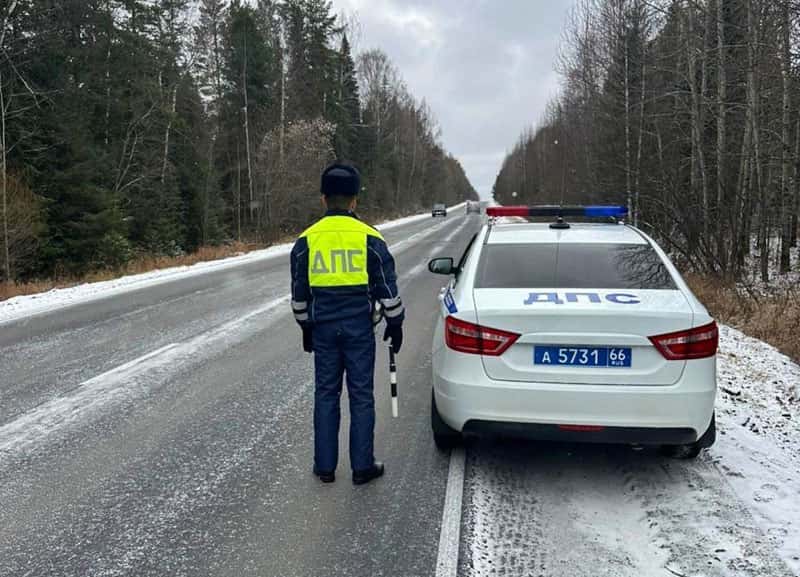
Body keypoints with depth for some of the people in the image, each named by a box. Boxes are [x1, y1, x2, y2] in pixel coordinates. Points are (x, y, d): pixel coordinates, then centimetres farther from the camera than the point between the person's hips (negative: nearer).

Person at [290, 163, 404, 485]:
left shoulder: (306, 240, 1)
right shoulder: (369, 238, -6)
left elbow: (299, 293, 8)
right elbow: (387, 287, -2)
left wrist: (306, 327, 20)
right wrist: (395, 323, 9)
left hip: (323, 328, 2)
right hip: (359, 328, -2)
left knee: (325, 395, 11)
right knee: (361, 396, 6)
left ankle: (325, 466, 18)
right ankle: (362, 467, 13)